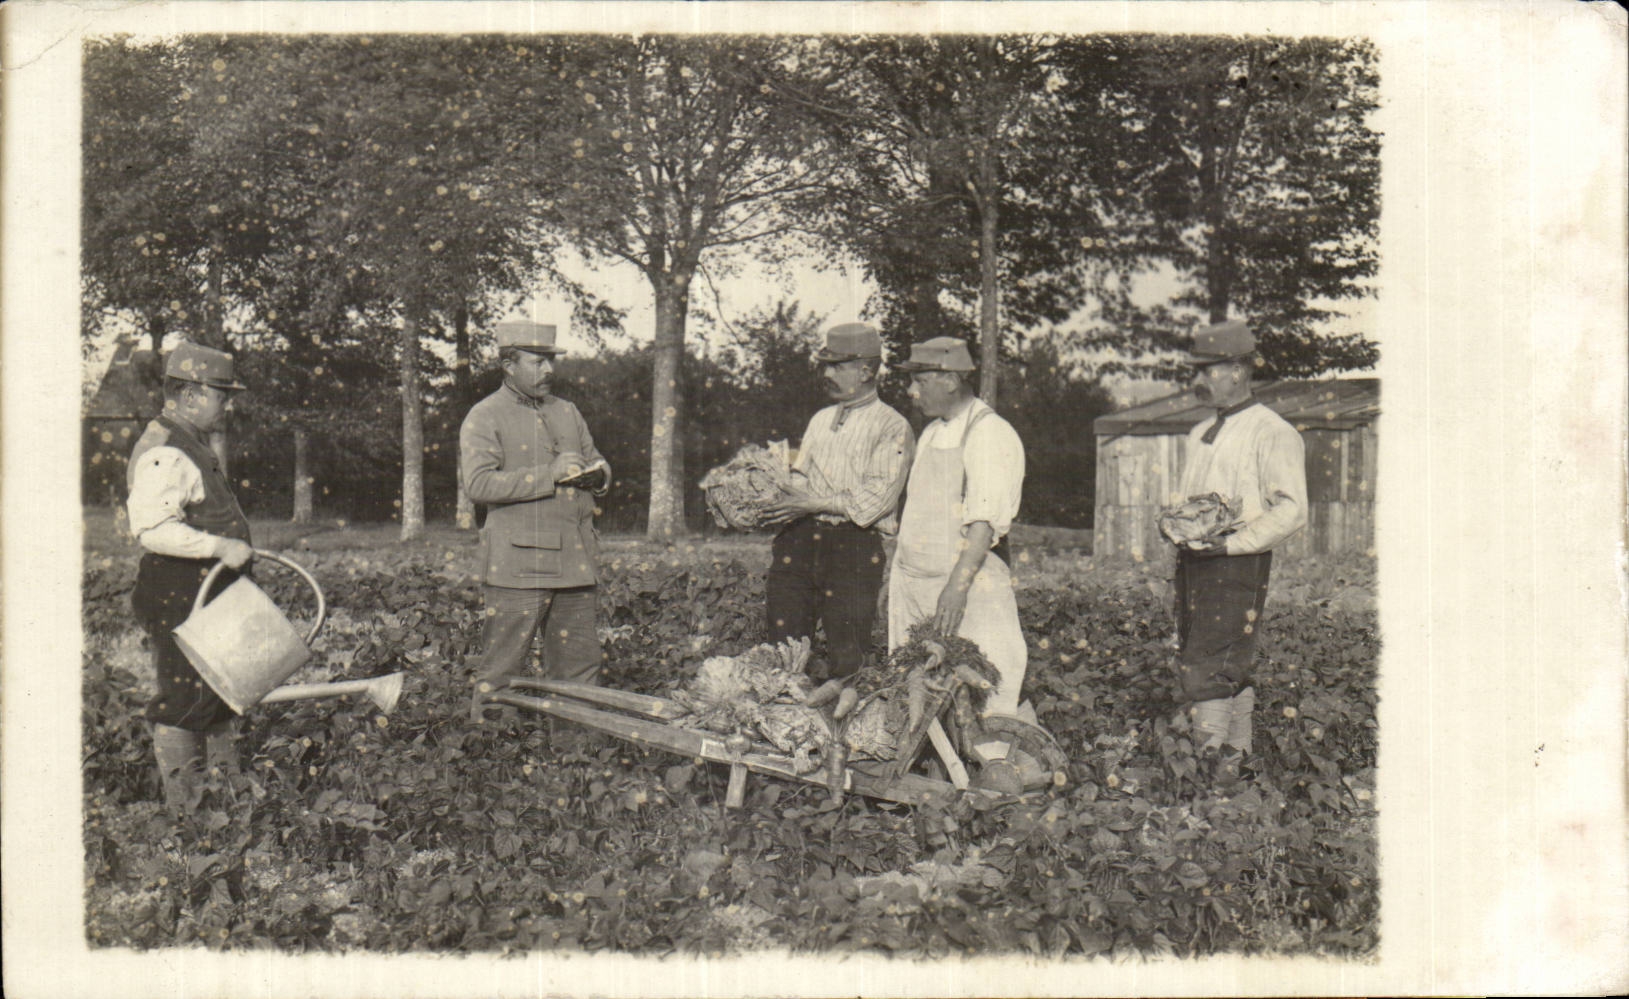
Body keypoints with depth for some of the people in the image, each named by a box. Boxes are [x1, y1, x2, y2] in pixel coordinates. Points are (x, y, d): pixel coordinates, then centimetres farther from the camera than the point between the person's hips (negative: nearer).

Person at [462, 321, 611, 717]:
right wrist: (550, 473, -18)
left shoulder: (567, 412, 19)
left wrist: (595, 475, 1)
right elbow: (479, 483, -14)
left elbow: (597, 461, 27)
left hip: (575, 560, 6)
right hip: (519, 562, -6)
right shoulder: (484, 418, -1)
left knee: (580, 665, 9)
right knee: (501, 668, -3)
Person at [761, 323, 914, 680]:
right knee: (783, 644, 5)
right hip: (802, 539, 6)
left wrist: (815, 504, -16)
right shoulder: (821, 420, 21)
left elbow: (876, 499, -12)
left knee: (846, 657, -4)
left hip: (855, 546, -6)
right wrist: (781, 499, -1)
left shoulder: (891, 427, -3)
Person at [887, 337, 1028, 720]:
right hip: (912, 585, 8)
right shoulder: (931, 433, 17)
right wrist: (896, 571, 17)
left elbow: (985, 520, -19)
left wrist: (958, 585, -27)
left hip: (967, 587, -8)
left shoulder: (990, 434, -9)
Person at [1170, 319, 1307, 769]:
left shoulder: (1272, 433, -7)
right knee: (1230, 674, 12)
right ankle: (1238, 757, 20)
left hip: (1238, 565, -8)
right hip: (1192, 563, 8)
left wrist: (1229, 544, -19)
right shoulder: (1201, 433, 19)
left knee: (1206, 673, -12)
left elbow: (1291, 510, -14)